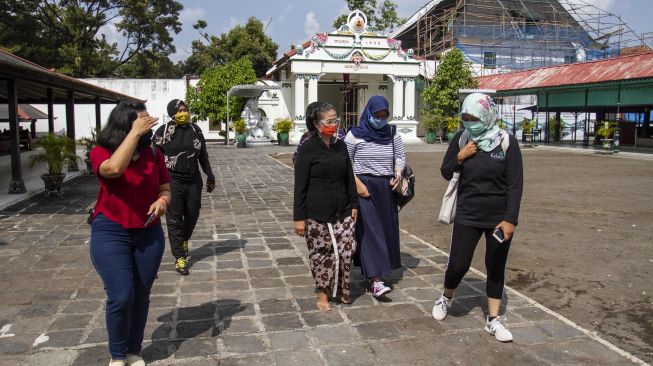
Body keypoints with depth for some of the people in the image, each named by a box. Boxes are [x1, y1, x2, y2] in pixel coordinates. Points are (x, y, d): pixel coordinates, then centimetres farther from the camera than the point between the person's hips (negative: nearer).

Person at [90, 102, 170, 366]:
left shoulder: (153, 154, 0)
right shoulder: (101, 153, -9)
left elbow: (165, 189, 7)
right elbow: (114, 168, -33)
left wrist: (162, 201, -16)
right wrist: (135, 133, -28)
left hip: (149, 234, 4)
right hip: (110, 233, -3)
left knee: (141, 296, 10)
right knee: (121, 297, -9)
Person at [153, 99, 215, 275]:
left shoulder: (195, 130, 9)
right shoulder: (163, 131, -4)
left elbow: (203, 155, 15)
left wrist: (210, 177, 17)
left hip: (193, 181, 4)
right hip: (172, 181, -4)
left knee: (192, 215, 13)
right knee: (174, 219, -1)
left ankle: (184, 240, 42)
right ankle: (179, 257, 5)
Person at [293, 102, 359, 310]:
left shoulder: (341, 146, 9)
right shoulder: (308, 149, -7)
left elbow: (349, 177, 16)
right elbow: (300, 185, -8)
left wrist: (354, 204, 12)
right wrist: (299, 217, -10)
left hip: (342, 212, 4)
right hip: (317, 214, -4)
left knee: (347, 250, 1)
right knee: (320, 254, 5)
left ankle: (341, 289, 25)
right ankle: (323, 293, 25)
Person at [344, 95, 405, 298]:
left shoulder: (392, 133, 7)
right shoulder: (355, 134, -4)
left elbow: (400, 156, 13)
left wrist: (398, 173, -8)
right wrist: (357, 184, -12)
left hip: (386, 188, 5)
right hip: (363, 186, -4)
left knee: (386, 229, 7)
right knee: (369, 231, -10)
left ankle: (378, 270, 25)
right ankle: (375, 281, -14)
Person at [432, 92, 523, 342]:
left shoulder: (506, 142, -8)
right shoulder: (461, 139, -2)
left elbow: (515, 184, -8)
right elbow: (445, 173, 5)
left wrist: (510, 219, -14)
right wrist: (460, 157, -14)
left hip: (499, 217, -1)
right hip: (467, 215, 1)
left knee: (496, 268, 10)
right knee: (458, 264, 1)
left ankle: (493, 319, 23)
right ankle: (446, 298, 31)